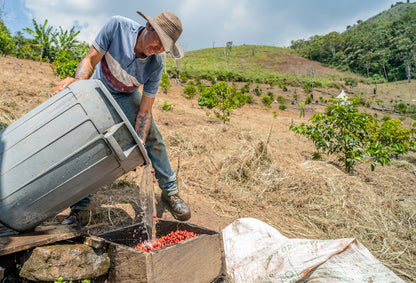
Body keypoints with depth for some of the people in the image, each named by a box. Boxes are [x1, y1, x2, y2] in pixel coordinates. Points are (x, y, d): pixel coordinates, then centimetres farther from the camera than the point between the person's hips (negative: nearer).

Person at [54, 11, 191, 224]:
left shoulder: (155, 66, -25)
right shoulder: (117, 26, -28)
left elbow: (144, 111, -24)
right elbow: (91, 59, -22)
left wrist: (139, 146, -34)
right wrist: (78, 80, -42)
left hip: (127, 97, 1)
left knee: (152, 137, -14)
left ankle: (170, 192, 4)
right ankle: (80, 209, 0)